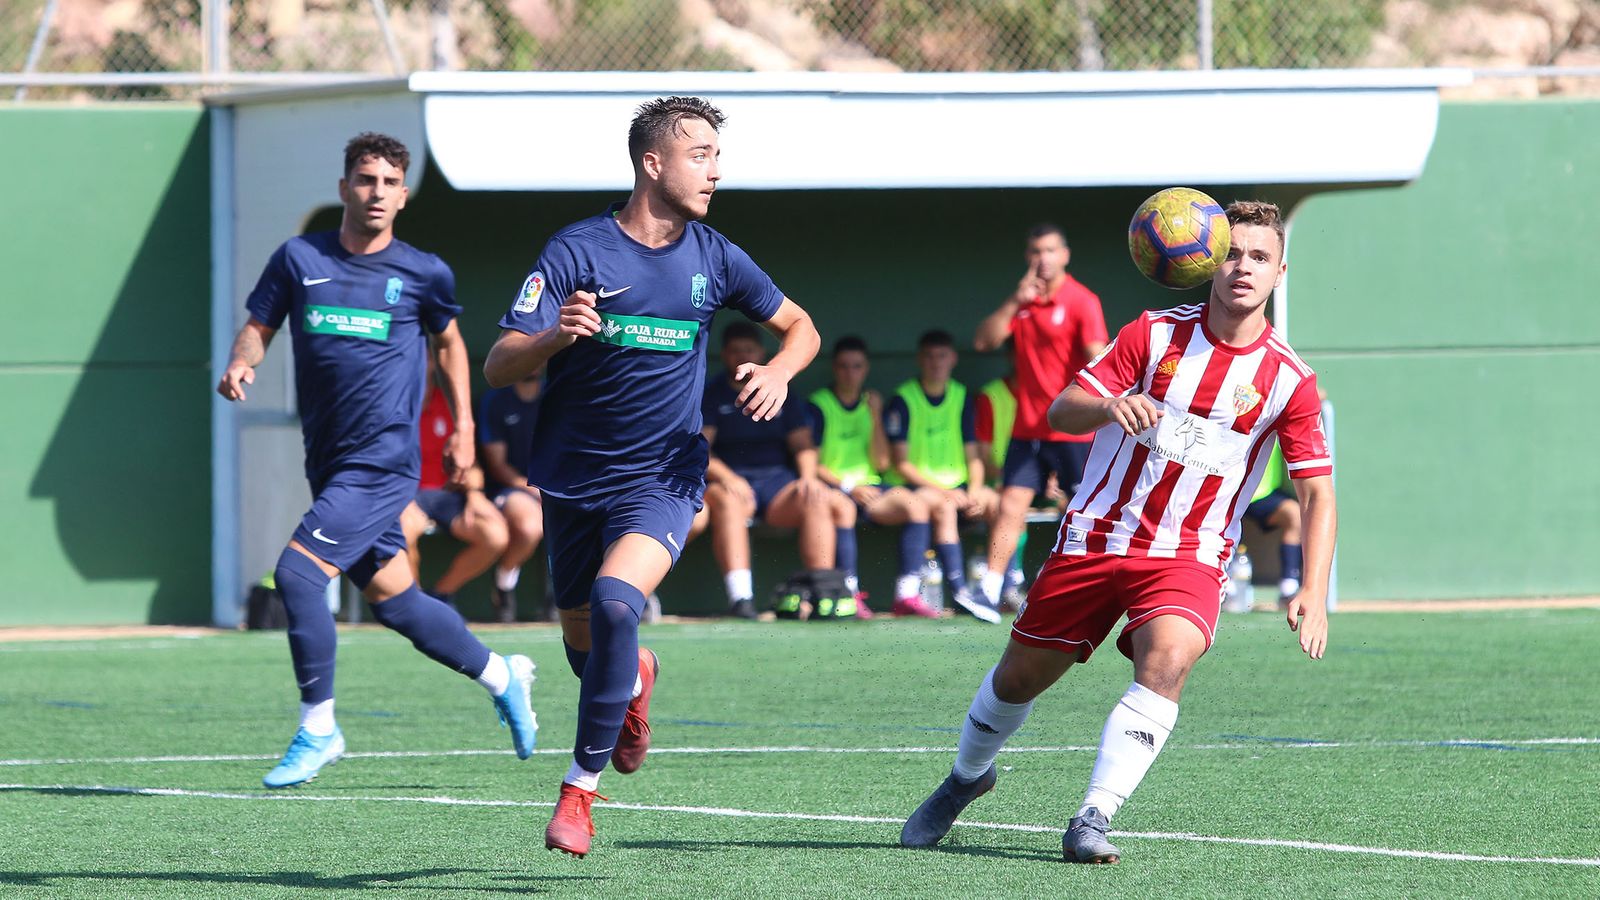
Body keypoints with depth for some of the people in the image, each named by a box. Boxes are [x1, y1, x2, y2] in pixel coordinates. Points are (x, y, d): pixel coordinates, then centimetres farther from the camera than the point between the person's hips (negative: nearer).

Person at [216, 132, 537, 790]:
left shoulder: (423, 273, 0)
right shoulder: (300, 258, 4)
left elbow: (448, 340, 16)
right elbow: (258, 327, 8)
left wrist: (463, 429, 18)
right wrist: (241, 364, -14)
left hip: (384, 461, -5)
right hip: (329, 462, 5)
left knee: (297, 572, -18)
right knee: (392, 599, 12)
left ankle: (318, 730, -7)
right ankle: (501, 676, 34)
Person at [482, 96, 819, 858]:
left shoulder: (713, 258, -1)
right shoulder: (576, 251, -10)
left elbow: (799, 326, 15)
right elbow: (497, 367, -15)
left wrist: (778, 373, -7)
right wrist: (555, 335, -36)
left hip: (661, 480, -1)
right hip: (574, 477, 1)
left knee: (615, 602, -27)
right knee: (583, 642, 13)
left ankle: (580, 789, -16)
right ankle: (635, 680, 53)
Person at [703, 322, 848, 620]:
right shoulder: (710, 395, 8)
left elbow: (803, 444, 15)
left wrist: (808, 475, -6)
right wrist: (725, 476, -21)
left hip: (776, 482, 3)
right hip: (730, 480, -3)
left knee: (816, 502, -27)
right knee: (729, 502, -38)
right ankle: (739, 596, -48)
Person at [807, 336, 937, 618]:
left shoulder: (871, 403, 15)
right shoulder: (818, 406, 2)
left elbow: (881, 463, 8)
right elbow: (811, 464, -5)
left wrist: (876, 416, 0)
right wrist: (848, 488, -16)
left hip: (868, 487, 4)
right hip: (831, 488, -4)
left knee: (916, 504, -22)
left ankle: (908, 594, -27)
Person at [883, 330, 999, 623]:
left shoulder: (962, 398, 12)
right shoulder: (902, 400, -3)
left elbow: (972, 455, 10)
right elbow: (900, 464, -7)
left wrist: (975, 490, -11)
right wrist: (943, 490, -17)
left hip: (956, 486, 4)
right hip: (913, 487, -4)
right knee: (945, 507, -36)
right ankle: (959, 590, -45)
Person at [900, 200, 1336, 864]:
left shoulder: (1289, 380, -5)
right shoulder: (1155, 334, -4)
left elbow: (1317, 493, -3)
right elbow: (1060, 412, -7)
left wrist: (1314, 594, -16)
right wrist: (1110, 406, -31)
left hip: (1189, 556, -1)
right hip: (1095, 536, 1)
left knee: (1167, 659, -31)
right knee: (1021, 675, 9)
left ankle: (1092, 820, -29)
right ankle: (966, 777, 40)